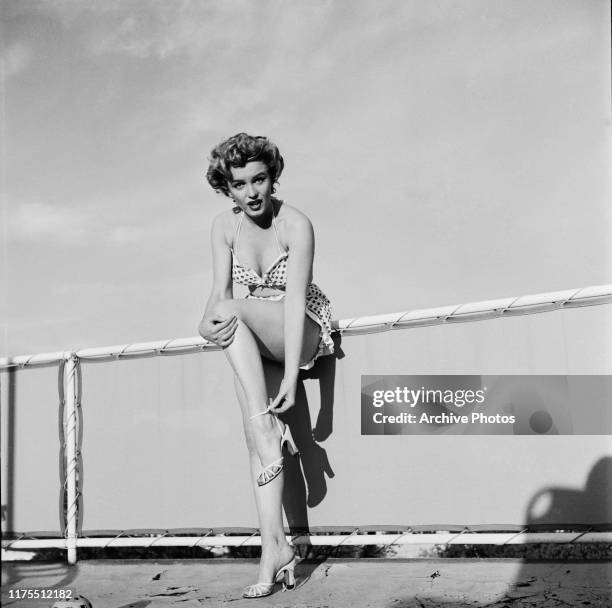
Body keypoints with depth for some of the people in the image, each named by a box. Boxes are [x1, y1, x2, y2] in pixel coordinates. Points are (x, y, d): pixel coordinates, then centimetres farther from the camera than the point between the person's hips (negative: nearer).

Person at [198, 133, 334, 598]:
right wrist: (208, 321, -31)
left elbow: (294, 299, -25)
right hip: (254, 338, 4)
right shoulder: (225, 226, -1)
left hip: (303, 330, -4)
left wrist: (290, 377, -33)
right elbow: (219, 291, -6)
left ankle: (268, 423, -30)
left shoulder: (296, 225, -17)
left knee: (231, 312, -31)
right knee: (255, 424, -20)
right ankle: (274, 546, -26)